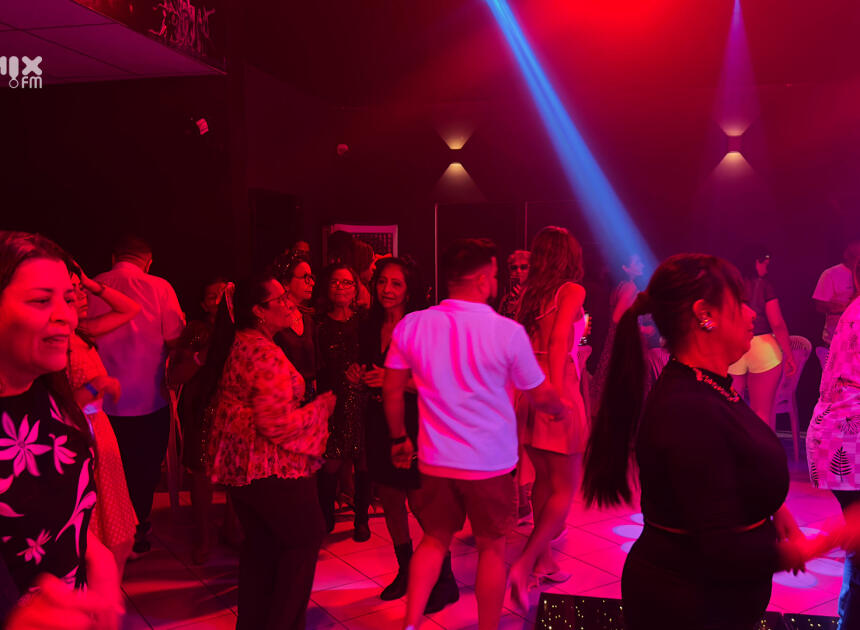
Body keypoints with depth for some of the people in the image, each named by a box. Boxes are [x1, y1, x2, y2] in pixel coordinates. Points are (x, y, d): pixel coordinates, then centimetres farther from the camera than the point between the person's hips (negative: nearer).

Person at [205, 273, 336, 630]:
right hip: (270, 466, -9)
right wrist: (320, 407, -12)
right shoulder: (266, 355, -23)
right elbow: (276, 424, -26)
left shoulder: (236, 345, 8)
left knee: (259, 543, 19)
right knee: (305, 538, 6)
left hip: (238, 462, 10)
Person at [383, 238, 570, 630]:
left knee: (434, 539, 21)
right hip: (491, 463, -3)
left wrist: (399, 438, 17)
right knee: (491, 547, 15)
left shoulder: (411, 326, -7)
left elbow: (392, 390, 2)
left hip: (435, 460, 3)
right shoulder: (507, 331, -15)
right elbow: (541, 396, -4)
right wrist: (560, 410, 18)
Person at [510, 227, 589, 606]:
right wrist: (557, 394, -22)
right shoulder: (572, 291, -5)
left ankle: (544, 562, 26)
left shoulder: (529, 293, 9)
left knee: (544, 479, 17)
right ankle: (524, 565, -7)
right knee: (564, 488, 2)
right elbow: (558, 342, -18)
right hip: (556, 391, -6)